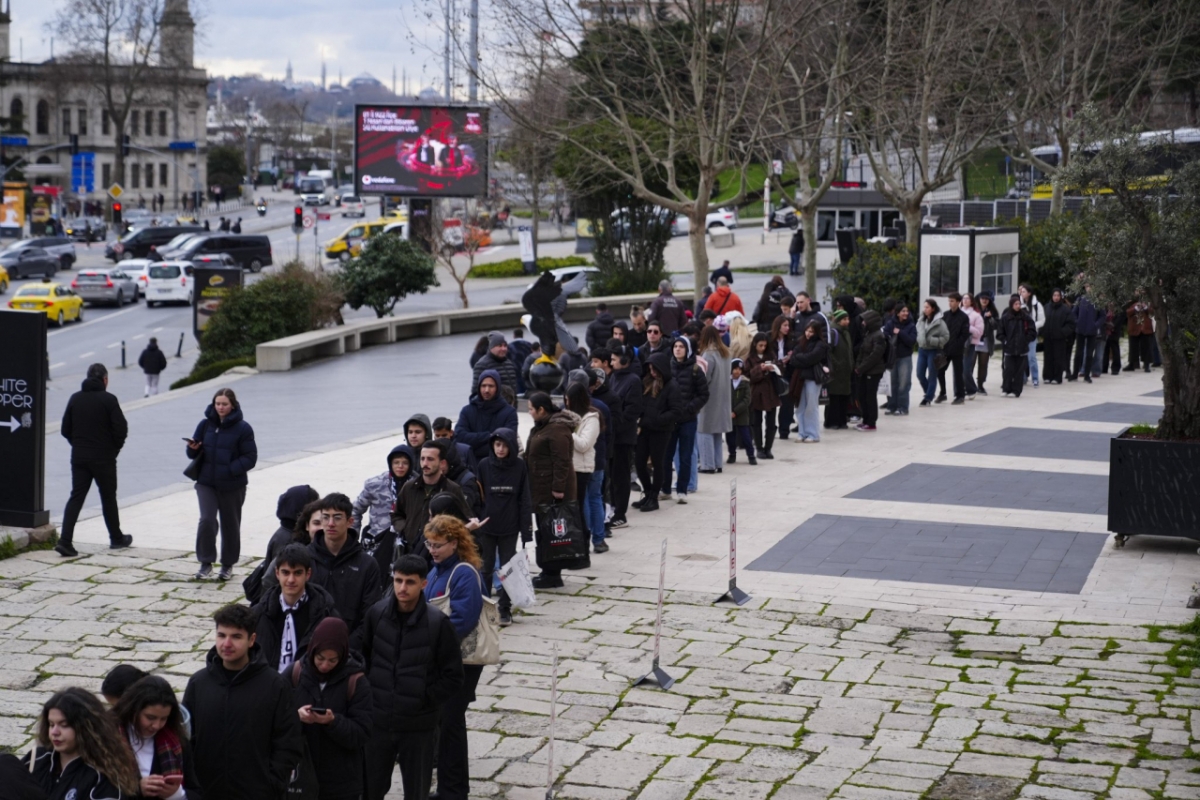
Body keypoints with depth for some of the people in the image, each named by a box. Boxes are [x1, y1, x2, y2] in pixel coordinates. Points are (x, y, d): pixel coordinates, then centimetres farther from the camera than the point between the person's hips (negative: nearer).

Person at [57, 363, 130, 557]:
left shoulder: (75, 398, 4)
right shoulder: (108, 400, -11)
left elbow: (65, 430, 7)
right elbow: (121, 429, -13)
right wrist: (114, 448, 4)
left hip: (79, 457, 4)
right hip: (104, 458, -4)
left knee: (76, 497, 3)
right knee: (108, 497, 10)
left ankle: (65, 540, -9)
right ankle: (116, 538, 24)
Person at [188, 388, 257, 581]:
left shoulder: (242, 428, -7)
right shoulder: (206, 425, 4)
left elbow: (250, 458, -9)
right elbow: (194, 453, 11)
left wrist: (229, 470, -21)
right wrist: (193, 448, -13)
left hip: (232, 486, -2)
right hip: (206, 482, 2)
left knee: (230, 525, 9)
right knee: (206, 520, -14)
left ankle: (228, 565, 26)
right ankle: (205, 562, -1)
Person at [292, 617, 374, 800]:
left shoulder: (356, 682, -8)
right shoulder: (295, 674, -3)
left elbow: (362, 734, -10)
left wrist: (333, 722, -27)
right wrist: (296, 717, -20)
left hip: (342, 783, -2)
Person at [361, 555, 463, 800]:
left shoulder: (438, 623, -13)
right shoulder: (376, 613, -5)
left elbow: (453, 678, -7)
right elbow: (364, 655, 12)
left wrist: (425, 700, -10)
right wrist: (370, 692, 3)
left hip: (419, 726, -2)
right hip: (377, 722, 3)